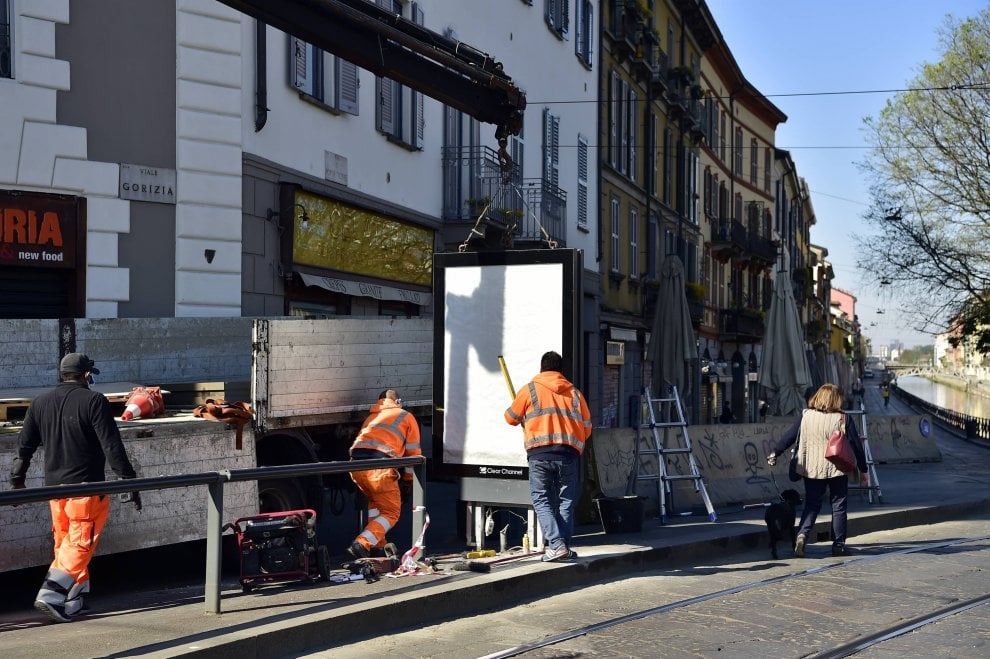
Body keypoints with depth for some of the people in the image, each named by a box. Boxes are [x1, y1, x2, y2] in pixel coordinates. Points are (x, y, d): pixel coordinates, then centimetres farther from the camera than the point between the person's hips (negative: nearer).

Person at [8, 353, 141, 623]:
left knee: (64, 544, 16)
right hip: (87, 488, -6)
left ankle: (71, 603, 20)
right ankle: (50, 595, -12)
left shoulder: (40, 403, 7)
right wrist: (129, 480, -9)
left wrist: (17, 480, 23)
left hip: (54, 487, 6)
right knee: (80, 545, 0)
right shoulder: (93, 401, -10)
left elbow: (24, 446, 11)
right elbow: (112, 446, -14)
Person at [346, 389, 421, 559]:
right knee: (391, 512, 7)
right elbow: (413, 453, 17)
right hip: (379, 466, -6)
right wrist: (408, 481, 27)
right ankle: (362, 544, -11)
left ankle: (378, 544, 23)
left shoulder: (371, 417, 35)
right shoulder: (406, 417, 20)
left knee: (375, 501, 31)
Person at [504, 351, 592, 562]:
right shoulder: (574, 393, 16)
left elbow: (511, 418, 17)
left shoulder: (530, 390, 8)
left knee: (542, 500, 2)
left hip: (539, 454, -2)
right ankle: (563, 546, 6)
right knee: (565, 501, 10)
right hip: (569, 454, 2)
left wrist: (524, 421, 40)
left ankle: (556, 544, -11)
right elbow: (587, 427, 16)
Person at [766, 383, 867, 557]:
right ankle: (839, 545, 10)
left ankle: (802, 534, -14)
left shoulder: (806, 416, -1)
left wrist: (775, 452, 14)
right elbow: (856, 445, -2)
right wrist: (862, 469, 8)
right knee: (838, 506, 9)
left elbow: (789, 436, 3)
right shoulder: (844, 419, -6)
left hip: (811, 469, 2)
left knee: (811, 504, 9)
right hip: (837, 469, -2)